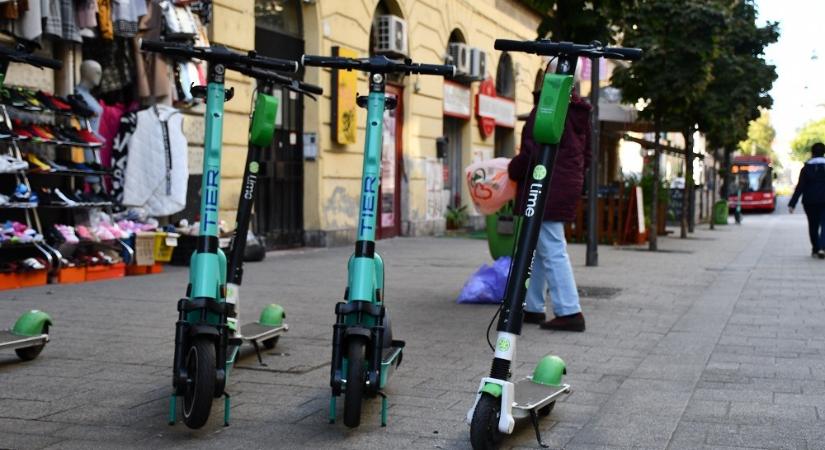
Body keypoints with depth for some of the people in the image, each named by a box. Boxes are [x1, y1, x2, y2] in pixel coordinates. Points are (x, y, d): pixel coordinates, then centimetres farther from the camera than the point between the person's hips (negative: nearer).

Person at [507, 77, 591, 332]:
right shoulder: (579, 114, 16)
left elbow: (533, 153, -17)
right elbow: (586, 155, 21)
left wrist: (513, 170, 0)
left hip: (545, 190, -9)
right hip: (569, 187, 9)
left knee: (552, 251, -8)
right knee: (536, 250, 16)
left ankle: (570, 312, -11)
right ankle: (532, 308, 20)